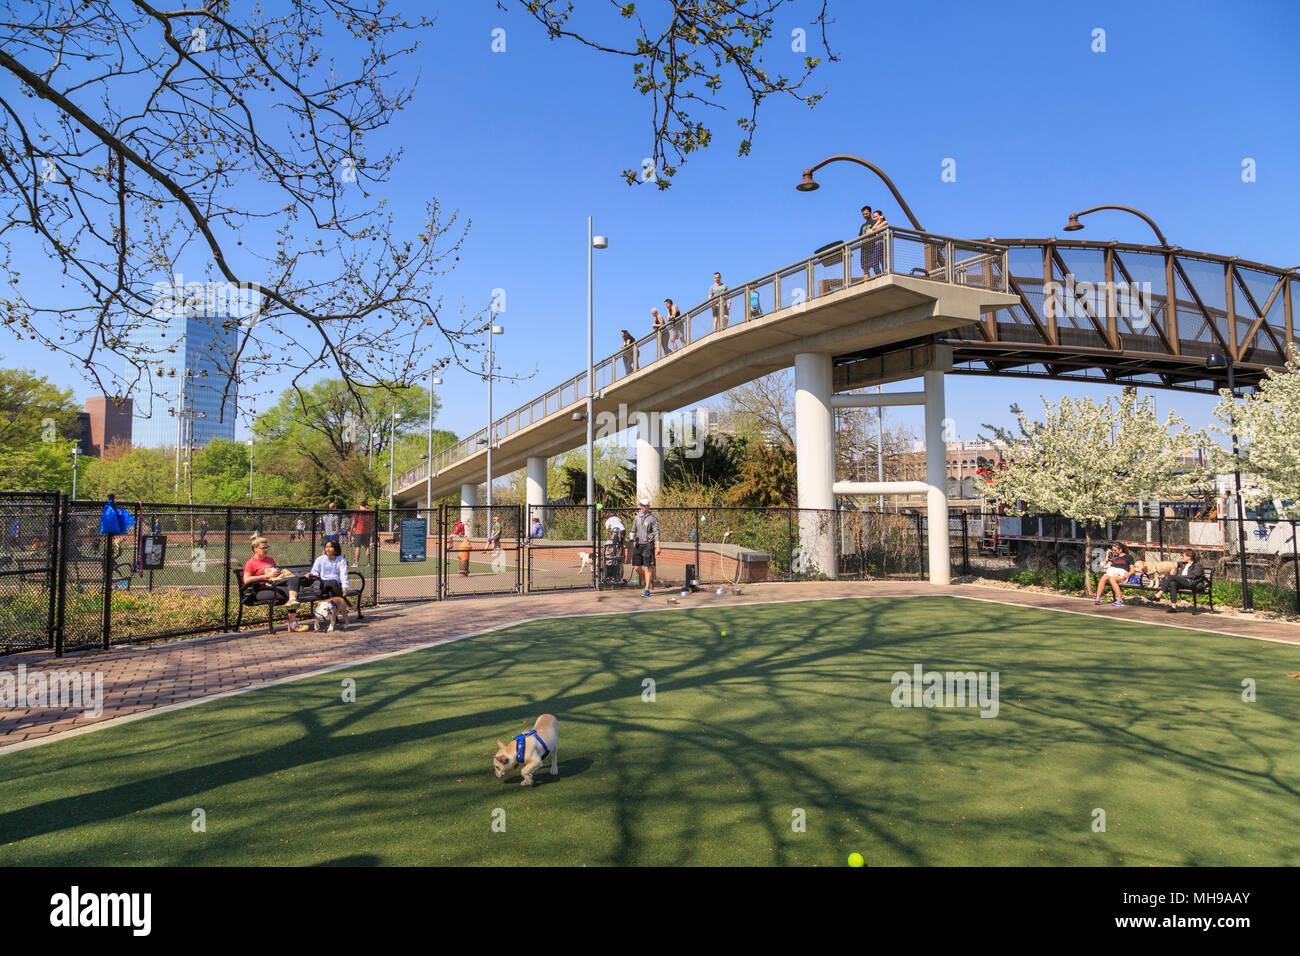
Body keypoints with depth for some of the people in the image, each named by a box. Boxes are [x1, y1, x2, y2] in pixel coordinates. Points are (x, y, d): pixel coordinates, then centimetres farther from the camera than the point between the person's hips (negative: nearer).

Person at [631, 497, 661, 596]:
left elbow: (656, 533, -10)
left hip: (648, 545, -5)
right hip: (638, 545, 5)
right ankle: (646, 581, 29)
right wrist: (633, 540, 9)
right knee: (637, 568, 2)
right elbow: (633, 530, 20)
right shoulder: (637, 517, 10)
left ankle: (647, 590, 2)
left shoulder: (652, 519, -5)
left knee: (647, 568, -4)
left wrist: (658, 547, -17)